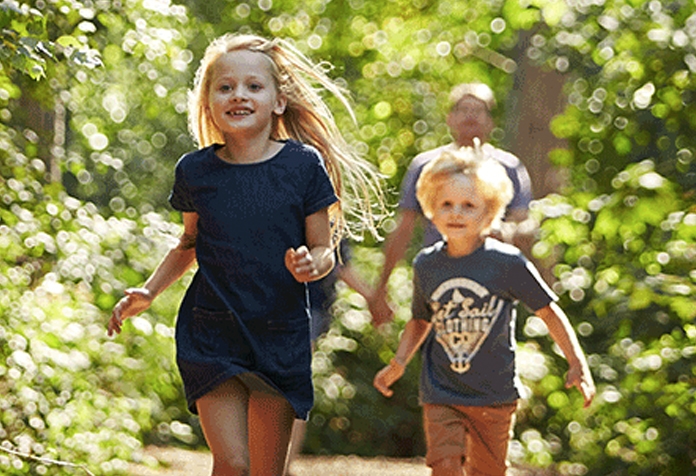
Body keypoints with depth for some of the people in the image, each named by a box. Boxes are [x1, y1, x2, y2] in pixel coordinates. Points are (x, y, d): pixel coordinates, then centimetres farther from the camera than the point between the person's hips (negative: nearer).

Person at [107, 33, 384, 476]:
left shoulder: (303, 166, -4)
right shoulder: (195, 171, 1)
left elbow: (323, 250, 1)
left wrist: (310, 265, -21)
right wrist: (149, 291, 5)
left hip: (280, 337, 0)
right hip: (211, 335, 0)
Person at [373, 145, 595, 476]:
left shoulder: (507, 263, -11)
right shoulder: (426, 265, 0)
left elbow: (548, 311, -2)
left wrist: (577, 363, -4)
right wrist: (398, 363, 5)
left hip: (494, 395, -1)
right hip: (441, 394, 1)